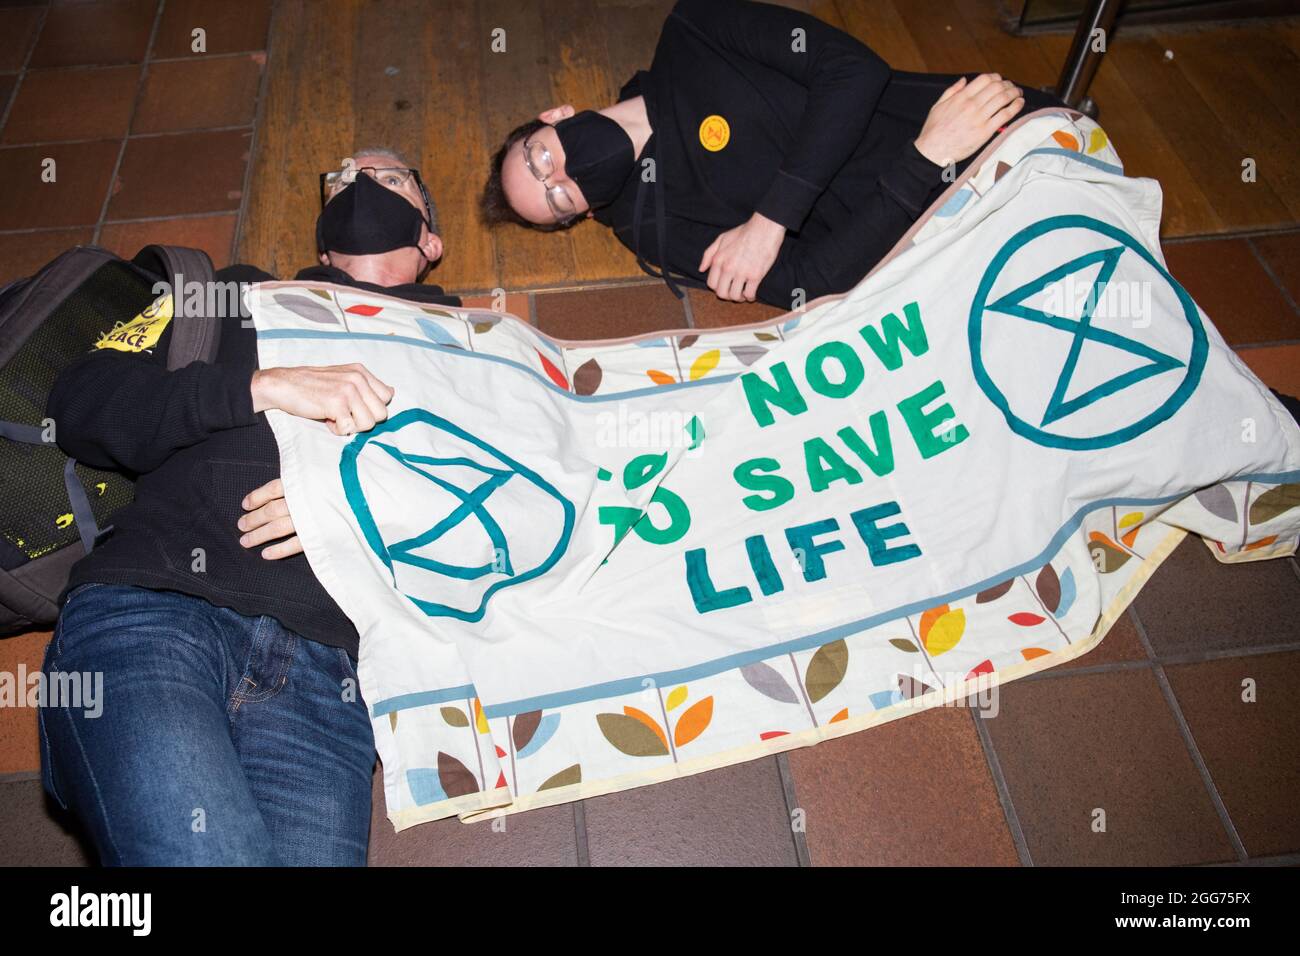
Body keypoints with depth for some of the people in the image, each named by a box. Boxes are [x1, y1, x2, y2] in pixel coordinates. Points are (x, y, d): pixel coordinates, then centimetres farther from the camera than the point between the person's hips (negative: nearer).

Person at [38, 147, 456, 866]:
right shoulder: (239, 297, 25)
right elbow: (78, 404, 12)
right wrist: (262, 384, -4)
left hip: (320, 671, 1)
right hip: (150, 613, 0)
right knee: (205, 852, -28)